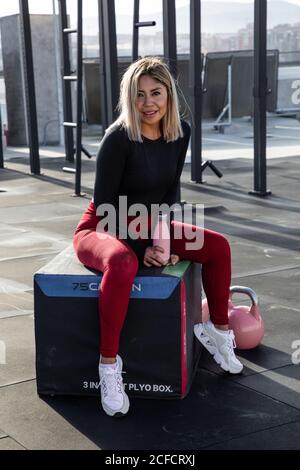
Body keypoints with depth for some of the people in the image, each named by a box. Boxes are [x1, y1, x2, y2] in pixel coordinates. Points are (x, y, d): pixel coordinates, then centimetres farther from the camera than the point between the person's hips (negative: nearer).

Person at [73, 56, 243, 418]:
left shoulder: (180, 132, -5)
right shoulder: (118, 138, -23)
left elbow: (170, 190, 5)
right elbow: (103, 205, -19)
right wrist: (142, 249, -21)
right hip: (103, 228, -6)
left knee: (218, 246, -6)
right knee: (123, 263, -40)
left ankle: (217, 330, 13)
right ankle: (108, 364, -28)